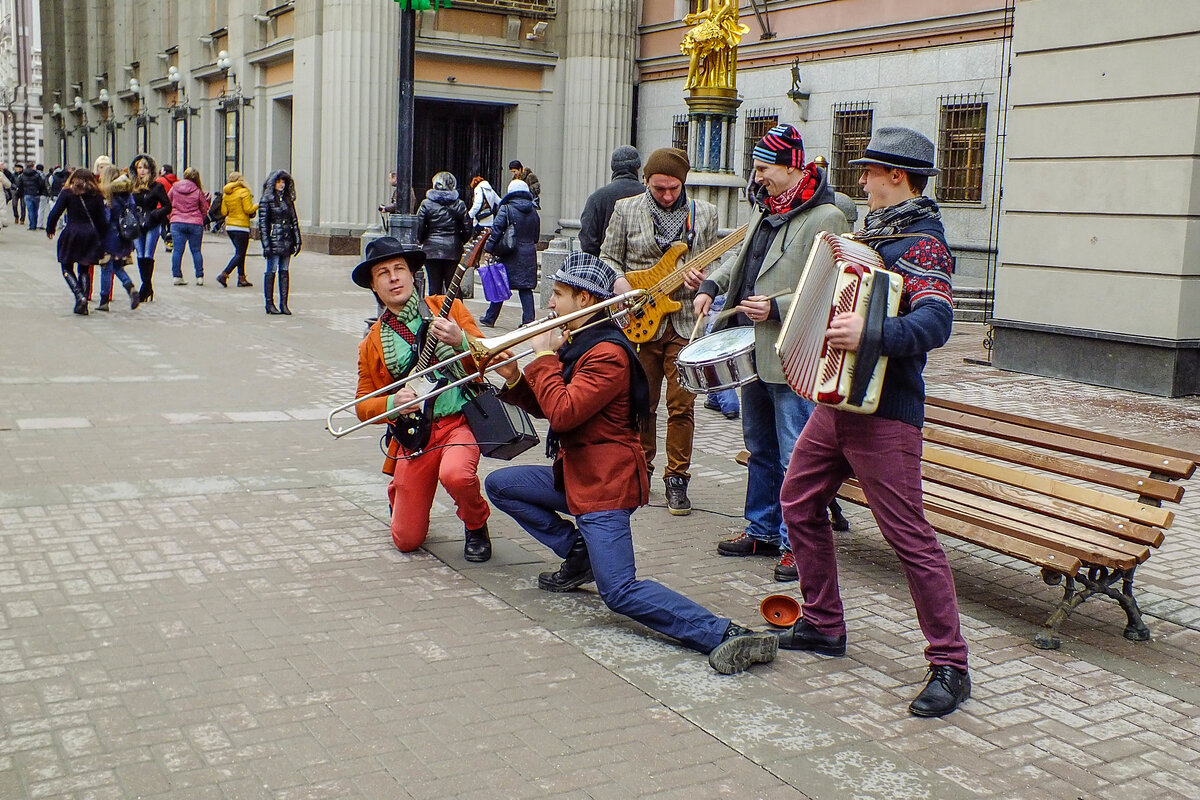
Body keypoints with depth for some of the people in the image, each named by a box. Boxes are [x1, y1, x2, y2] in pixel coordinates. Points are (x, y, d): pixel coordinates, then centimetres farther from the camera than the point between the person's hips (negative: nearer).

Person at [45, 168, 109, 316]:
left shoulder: (67, 193, -1)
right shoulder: (96, 196, 5)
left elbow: (55, 213, -5)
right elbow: (102, 219, 3)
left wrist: (50, 229, 12)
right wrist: (101, 240, 10)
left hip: (71, 234, -3)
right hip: (91, 236, 3)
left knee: (67, 268, 10)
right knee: (84, 270, 13)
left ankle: (80, 296, -12)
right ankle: (83, 304, 4)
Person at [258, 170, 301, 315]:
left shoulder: (288, 200, 13)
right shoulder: (267, 200, -4)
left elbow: (294, 221, 15)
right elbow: (263, 223, -7)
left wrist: (297, 240, 9)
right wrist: (266, 244, -13)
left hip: (287, 241, 5)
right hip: (274, 240, -5)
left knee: (284, 272, 7)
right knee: (271, 272, -1)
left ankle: (284, 304, 10)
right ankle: (270, 304, 5)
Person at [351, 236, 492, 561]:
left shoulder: (447, 309, 5)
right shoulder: (373, 342, 9)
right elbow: (364, 404, 10)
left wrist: (460, 341, -22)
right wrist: (393, 403, -11)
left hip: (461, 421, -2)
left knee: (456, 474, -37)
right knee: (407, 541, 1)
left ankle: (476, 526, -1)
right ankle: (399, 494, 38)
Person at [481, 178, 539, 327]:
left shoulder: (506, 209, -5)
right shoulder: (533, 212, 9)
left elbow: (496, 230, -11)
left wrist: (488, 249, -7)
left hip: (510, 255, -3)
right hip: (529, 255, 4)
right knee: (526, 287, 5)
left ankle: (490, 318, 14)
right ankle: (529, 319, -4)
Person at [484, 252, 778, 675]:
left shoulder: (607, 353, -19)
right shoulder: (578, 343, 14)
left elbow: (562, 413, -27)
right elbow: (545, 406, 19)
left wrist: (544, 355, -16)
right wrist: (513, 379, 2)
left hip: (605, 484, -10)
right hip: (576, 475, 10)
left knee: (621, 592, -19)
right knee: (499, 485, 16)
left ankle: (725, 635, -26)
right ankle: (578, 553, 13)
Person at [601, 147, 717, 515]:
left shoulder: (704, 213, 7)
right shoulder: (626, 210, 4)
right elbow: (608, 258, 8)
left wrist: (701, 281, -11)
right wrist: (620, 283, -12)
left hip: (686, 322, 0)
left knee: (682, 405, -1)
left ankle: (676, 478, 10)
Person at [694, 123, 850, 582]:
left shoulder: (825, 218, -13)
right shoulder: (766, 210, 14)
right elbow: (742, 259, 29)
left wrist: (776, 309, -23)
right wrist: (712, 285, 13)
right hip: (755, 354, 9)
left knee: (795, 458, -3)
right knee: (760, 448, 18)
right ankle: (762, 530, 31)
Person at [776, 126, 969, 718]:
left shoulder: (921, 243, -14)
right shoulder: (874, 231, 15)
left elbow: (935, 321, -31)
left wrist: (872, 335, -45)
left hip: (884, 413, -10)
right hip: (836, 401, 10)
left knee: (908, 535, -7)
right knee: (799, 500, 14)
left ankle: (950, 667, 2)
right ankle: (824, 625, 28)